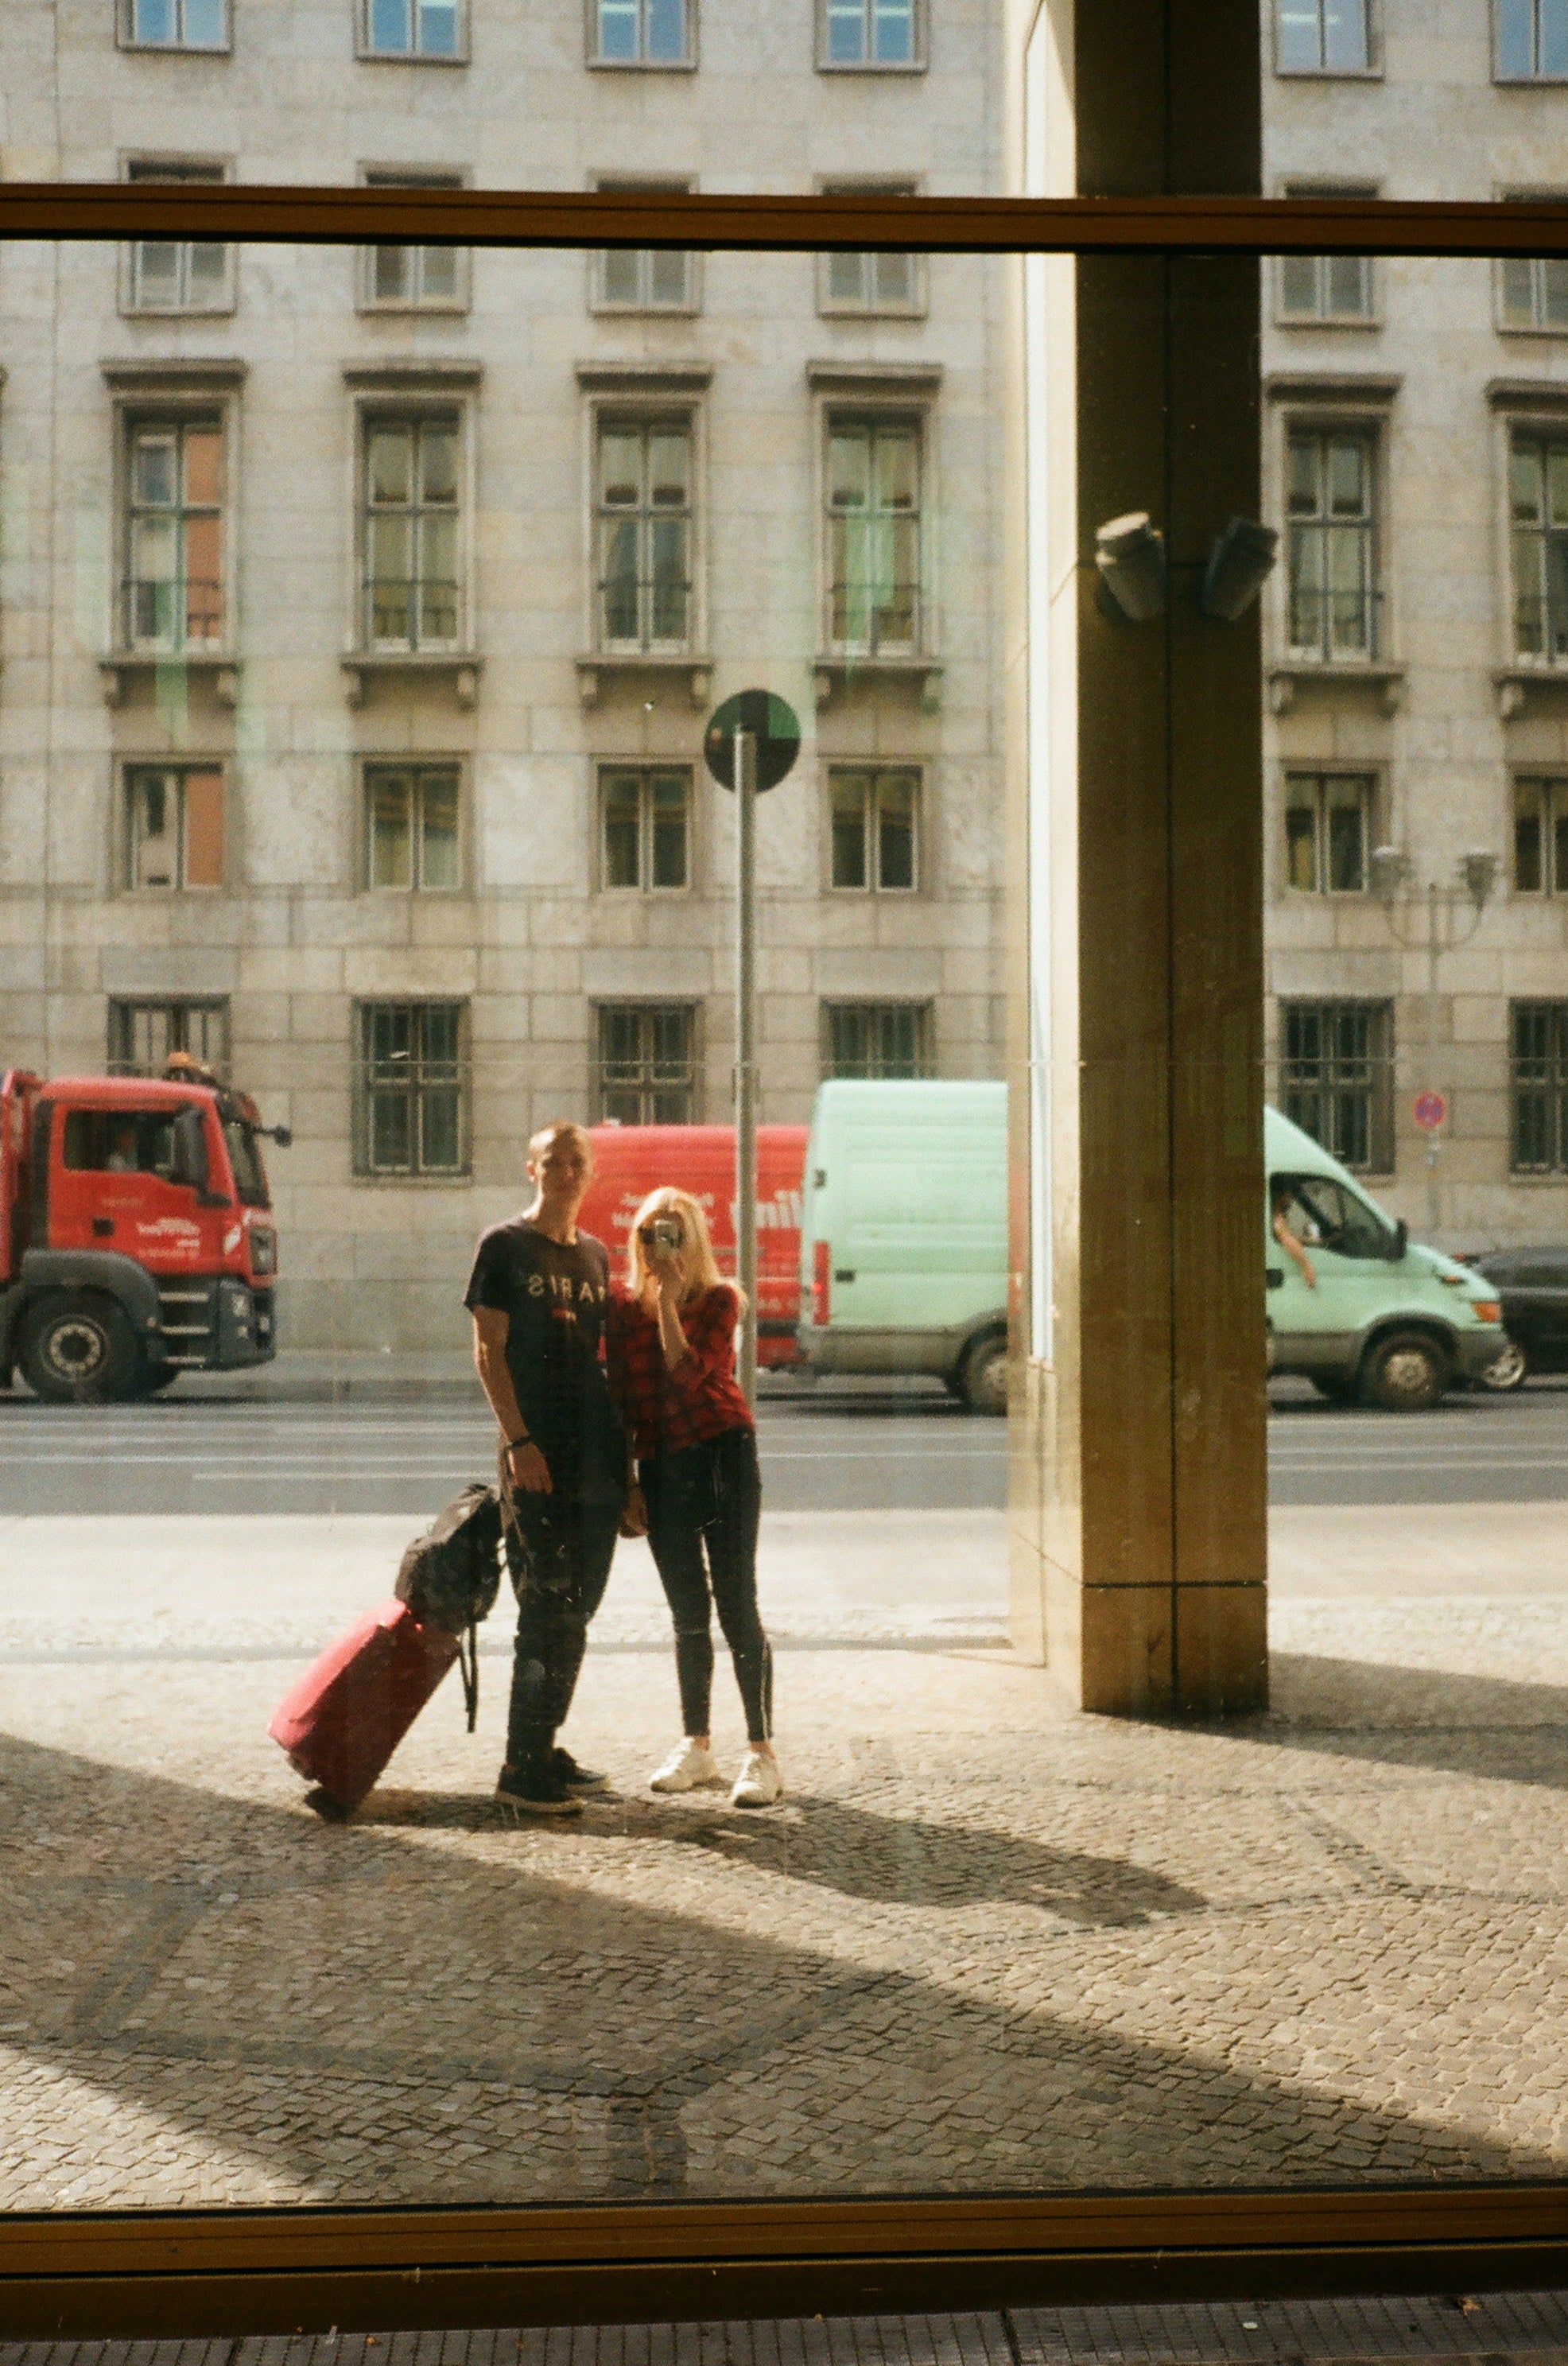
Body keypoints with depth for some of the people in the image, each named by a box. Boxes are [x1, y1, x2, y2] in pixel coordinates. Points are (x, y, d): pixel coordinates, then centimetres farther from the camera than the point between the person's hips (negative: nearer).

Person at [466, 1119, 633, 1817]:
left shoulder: (594, 1255, 16)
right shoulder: (504, 1246, -1)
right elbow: (488, 1352, -7)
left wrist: (621, 1445, 13)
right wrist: (519, 1439, -15)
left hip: (597, 1452, 7)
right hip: (538, 1452, -7)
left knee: (577, 1611, 10)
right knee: (549, 1611, -9)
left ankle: (544, 1750, 21)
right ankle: (522, 1768, -3)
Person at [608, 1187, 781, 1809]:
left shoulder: (719, 1300, -2)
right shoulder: (624, 1307, 8)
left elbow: (687, 1373, -17)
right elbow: (621, 1399, 10)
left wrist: (669, 1296, -16)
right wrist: (624, 1483, 7)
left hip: (722, 1453, -4)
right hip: (661, 1469, 4)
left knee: (736, 1605, -7)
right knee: (687, 1614, 11)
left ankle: (761, 1753, -2)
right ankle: (696, 1748, 22)